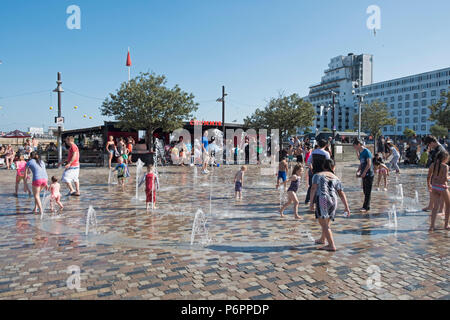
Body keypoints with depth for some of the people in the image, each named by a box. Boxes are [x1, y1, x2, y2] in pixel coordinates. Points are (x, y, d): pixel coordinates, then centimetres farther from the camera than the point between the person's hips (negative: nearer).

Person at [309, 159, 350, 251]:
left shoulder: (317, 175, 11)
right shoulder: (336, 179, 19)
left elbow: (313, 189, -3)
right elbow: (342, 194, 13)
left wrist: (311, 202, -3)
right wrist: (347, 207, 12)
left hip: (322, 199, -5)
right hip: (333, 200, 5)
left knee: (324, 224, -3)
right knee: (327, 222, 22)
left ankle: (332, 246, -10)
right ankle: (322, 239, 43)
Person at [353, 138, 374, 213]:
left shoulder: (366, 151, -12)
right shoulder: (360, 152, 14)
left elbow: (369, 164, -18)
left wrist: (364, 173, -17)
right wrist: (358, 171, 8)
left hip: (369, 174, -9)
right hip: (364, 175, 9)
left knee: (367, 191, -5)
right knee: (365, 191, 13)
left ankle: (366, 207, -2)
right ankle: (367, 206, 22)